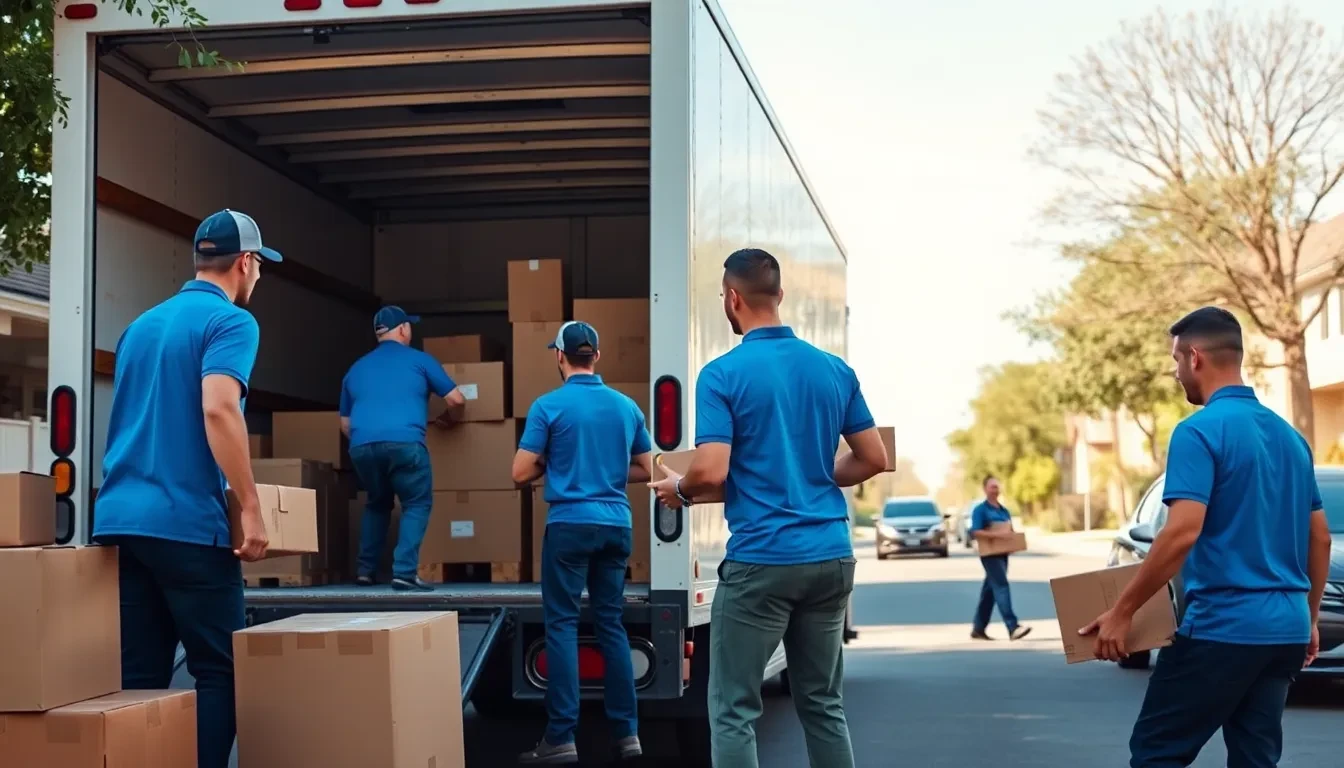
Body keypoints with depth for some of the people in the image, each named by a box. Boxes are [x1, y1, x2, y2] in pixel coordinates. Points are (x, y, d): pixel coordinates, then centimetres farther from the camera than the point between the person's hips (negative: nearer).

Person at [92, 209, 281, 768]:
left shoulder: (141, 324, 21)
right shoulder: (230, 320, -4)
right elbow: (218, 410, -19)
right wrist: (250, 506, -17)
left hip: (120, 517, 7)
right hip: (187, 523, -7)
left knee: (138, 679, 7)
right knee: (217, 672, -1)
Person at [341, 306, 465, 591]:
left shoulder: (356, 368, 26)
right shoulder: (418, 360, 14)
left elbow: (345, 422, 29)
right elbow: (456, 399, 15)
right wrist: (448, 420, 35)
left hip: (361, 445, 4)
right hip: (403, 442, -4)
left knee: (377, 503, 25)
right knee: (417, 504, 9)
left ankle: (365, 570, 23)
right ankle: (404, 572, -5)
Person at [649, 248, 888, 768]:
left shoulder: (723, 374, -9)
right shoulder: (835, 370, 7)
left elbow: (711, 472, -17)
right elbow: (874, 459, 11)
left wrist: (678, 490, 5)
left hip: (761, 560, -6)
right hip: (830, 556, 6)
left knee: (734, 710, 2)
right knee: (823, 703, 15)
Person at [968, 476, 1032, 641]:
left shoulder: (1004, 511, 16)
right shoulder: (980, 510, -7)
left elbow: (1010, 532, 23)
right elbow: (975, 532, -17)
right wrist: (997, 535, -26)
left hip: (1003, 553, 8)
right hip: (990, 554, -8)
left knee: (990, 590, 12)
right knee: (1001, 586, -17)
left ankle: (978, 629, 20)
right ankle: (1013, 627, -24)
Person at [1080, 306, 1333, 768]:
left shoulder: (1200, 432, -12)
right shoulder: (1290, 436, 13)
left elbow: (1182, 532, -22)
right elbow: (1320, 537, 17)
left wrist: (1121, 612, -16)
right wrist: (1309, 618, 26)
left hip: (1223, 625, -8)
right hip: (1285, 628, 8)